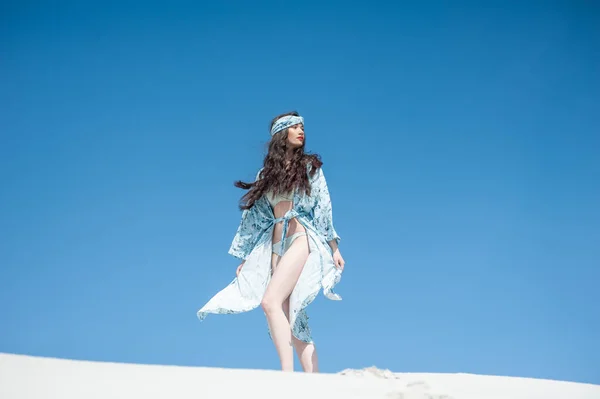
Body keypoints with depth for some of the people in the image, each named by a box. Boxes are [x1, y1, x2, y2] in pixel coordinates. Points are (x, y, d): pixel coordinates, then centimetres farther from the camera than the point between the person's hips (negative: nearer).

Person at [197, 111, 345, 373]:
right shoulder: (267, 173, 18)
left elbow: (323, 208, 5)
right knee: (292, 319, -3)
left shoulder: (310, 165, 10)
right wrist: (246, 258, 16)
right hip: (274, 247, 5)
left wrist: (334, 248, -3)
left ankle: (288, 374, -26)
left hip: (302, 238, -5)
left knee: (270, 301, -23)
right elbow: (254, 216, 18)